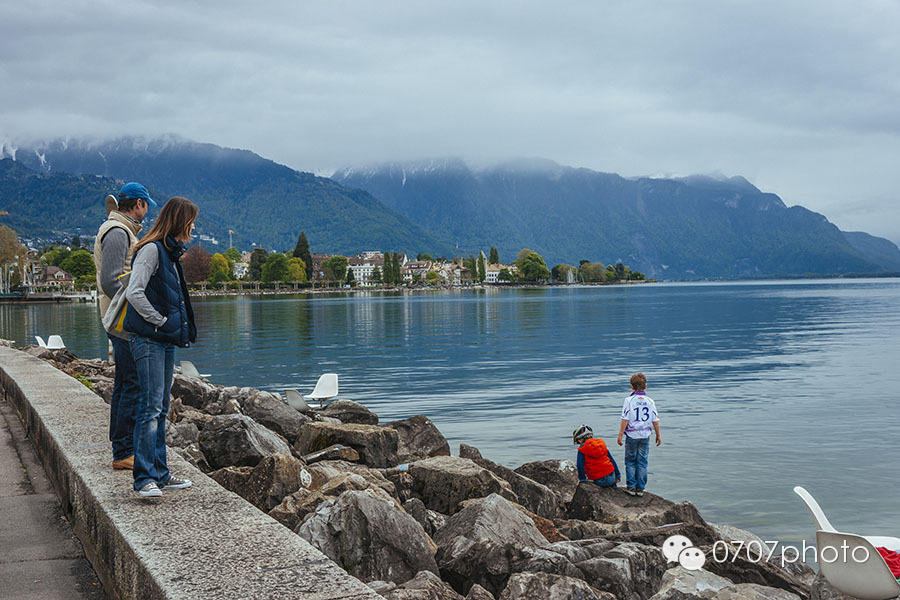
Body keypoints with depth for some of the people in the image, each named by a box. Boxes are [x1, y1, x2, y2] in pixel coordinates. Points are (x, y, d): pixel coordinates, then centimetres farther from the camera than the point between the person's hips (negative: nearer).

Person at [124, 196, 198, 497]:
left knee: (161, 408, 11)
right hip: (148, 339, -10)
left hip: (166, 340, 10)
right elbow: (134, 293, -21)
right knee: (151, 407, -10)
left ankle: (160, 473, 17)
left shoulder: (171, 252, 18)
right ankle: (144, 477, -8)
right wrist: (161, 321, -13)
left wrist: (179, 329, 13)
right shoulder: (152, 250, -11)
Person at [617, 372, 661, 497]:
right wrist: (658, 435, 14)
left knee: (630, 461, 9)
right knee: (642, 462, 9)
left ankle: (631, 487, 8)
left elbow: (625, 420, -11)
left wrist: (620, 435, -5)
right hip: (645, 435, 3)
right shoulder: (650, 401, 0)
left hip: (632, 435, -3)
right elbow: (655, 421, 3)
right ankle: (640, 488, 12)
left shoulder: (629, 400, -9)